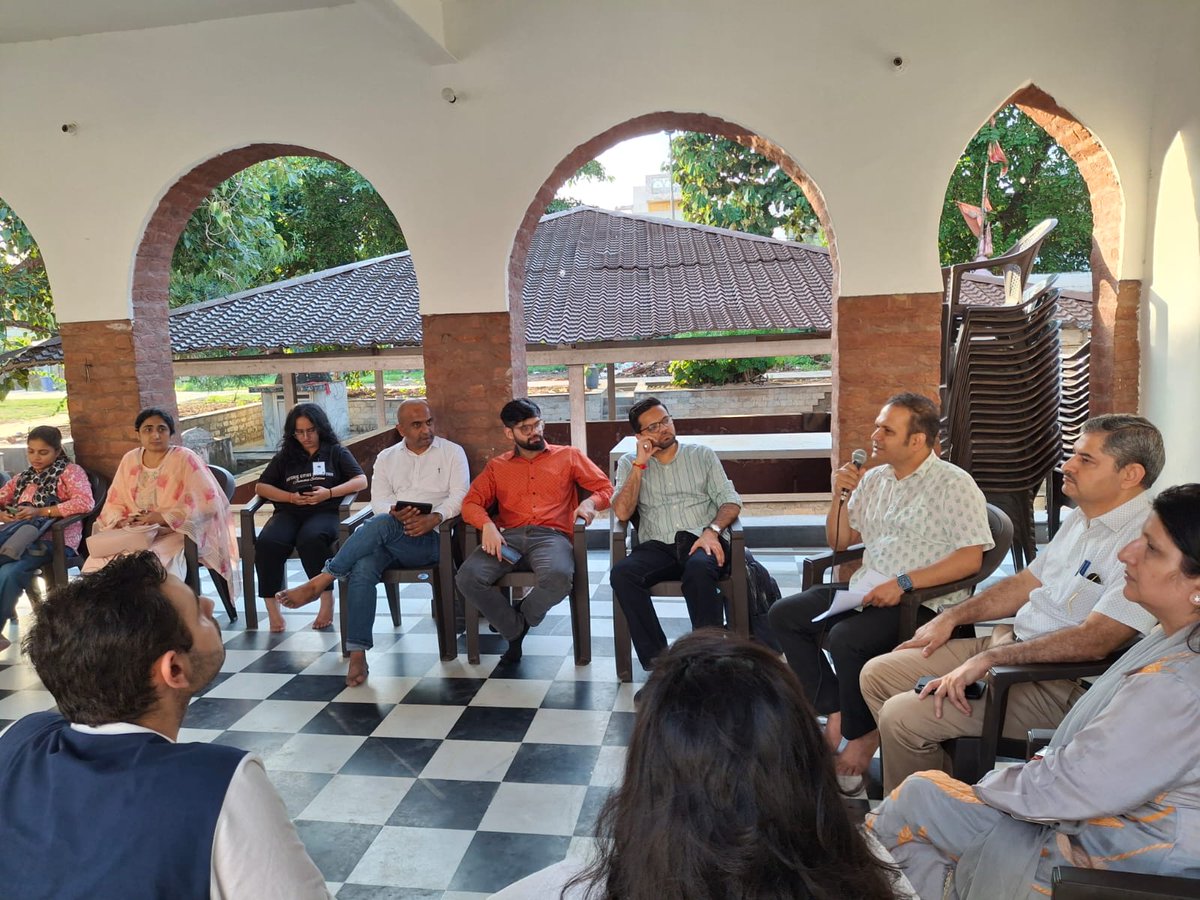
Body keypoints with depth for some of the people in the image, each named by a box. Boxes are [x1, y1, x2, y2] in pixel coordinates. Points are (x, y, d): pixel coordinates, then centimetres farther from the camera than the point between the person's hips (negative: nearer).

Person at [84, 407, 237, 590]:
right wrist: (121, 521, -9)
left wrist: (161, 518, -18)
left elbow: (208, 502, -14)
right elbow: (114, 502, 15)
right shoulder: (129, 460, 12)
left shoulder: (185, 459, -6)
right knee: (96, 566, -20)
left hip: (175, 534, -5)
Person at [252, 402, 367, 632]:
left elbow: (361, 481, 6)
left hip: (325, 512, -3)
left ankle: (327, 600, -26)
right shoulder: (285, 456, 24)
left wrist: (329, 493, -10)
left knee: (310, 539, -39)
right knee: (266, 543, -31)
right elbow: (261, 487, 18)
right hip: (289, 512, 3)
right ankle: (272, 607, -25)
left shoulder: (336, 452, 17)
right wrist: (291, 497, 0)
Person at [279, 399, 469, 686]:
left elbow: (459, 495, -1)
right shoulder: (387, 458, 20)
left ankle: (321, 582, -24)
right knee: (362, 568, -30)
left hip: (430, 539, -3)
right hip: (389, 537, 3)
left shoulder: (452, 452, 11)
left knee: (381, 524, -33)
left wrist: (434, 518, -20)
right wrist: (394, 512, -16)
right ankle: (357, 654, -29)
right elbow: (378, 501, 9)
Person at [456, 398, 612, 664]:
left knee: (558, 576, -37)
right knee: (468, 578, -28)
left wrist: (590, 502, -7)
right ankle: (515, 631, -4)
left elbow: (605, 488, 17)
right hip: (508, 537, 2)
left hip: (551, 535, -2)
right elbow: (471, 502, 12)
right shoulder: (497, 466, 23)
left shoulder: (569, 456, 19)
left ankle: (523, 615, -2)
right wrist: (487, 525, -10)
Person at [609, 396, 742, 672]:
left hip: (700, 542, -1)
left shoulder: (702, 455, 16)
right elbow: (622, 513, 1)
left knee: (698, 569, -37)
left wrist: (712, 530, -10)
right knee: (621, 574, -31)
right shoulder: (629, 463, 16)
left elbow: (730, 501, 10)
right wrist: (640, 464, -3)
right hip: (657, 547, 1)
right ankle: (656, 657, -25)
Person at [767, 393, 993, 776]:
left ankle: (862, 734, -5)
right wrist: (839, 496, 3)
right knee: (783, 614, -4)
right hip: (867, 593, 8)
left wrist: (904, 582, -24)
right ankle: (835, 712, 0)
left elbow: (971, 557, -17)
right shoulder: (874, 479, 14)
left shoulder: (953, 484, -6)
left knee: (847, 638, -31)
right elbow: (838, 542, 21)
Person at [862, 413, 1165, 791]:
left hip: (1062, 685, -10)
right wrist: (951, 617, 12)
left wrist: (988, 659, -26)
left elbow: (1094, 641, -27)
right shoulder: (1081, 517, 11)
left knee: (902, 715, -21)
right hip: (1011, 645, 10)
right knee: (877, 674, 6)